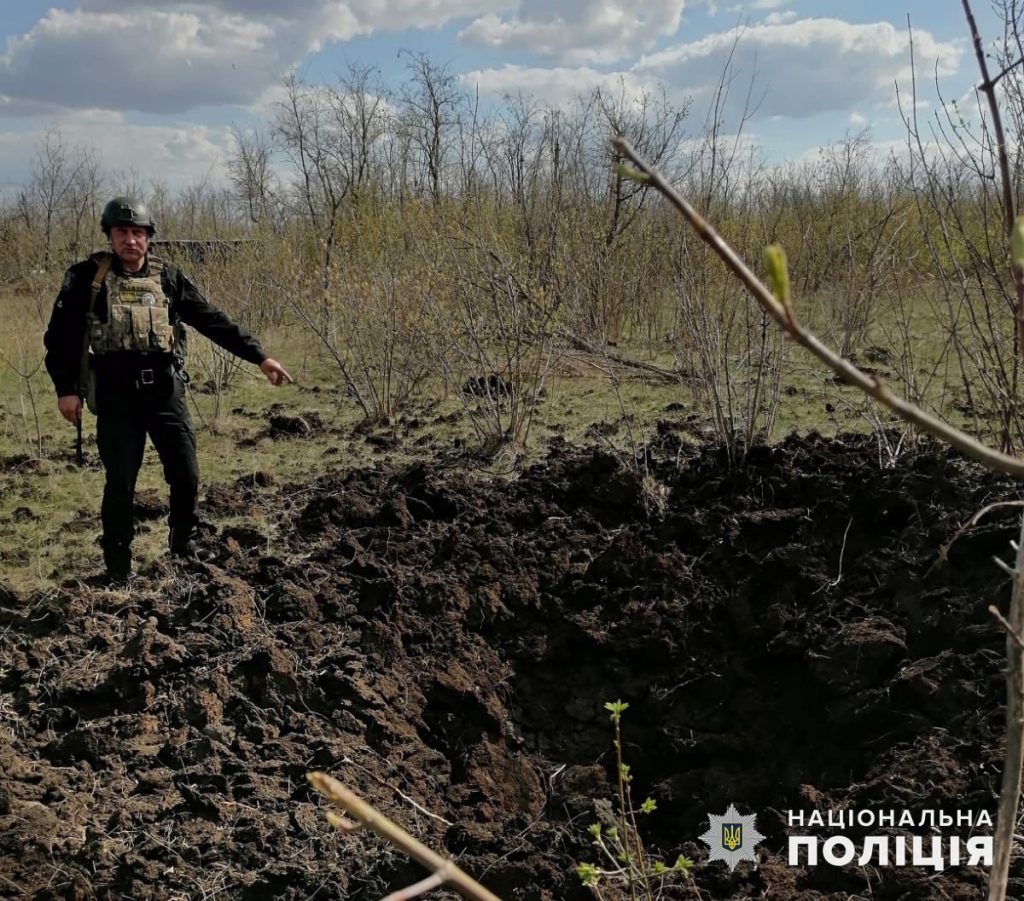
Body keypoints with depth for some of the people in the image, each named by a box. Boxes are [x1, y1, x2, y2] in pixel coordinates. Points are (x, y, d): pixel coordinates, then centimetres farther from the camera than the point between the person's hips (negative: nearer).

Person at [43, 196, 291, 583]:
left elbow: (213, 321, 5)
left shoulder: (168, 278, 5)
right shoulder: (87, 277, 0)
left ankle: (185, 543, 29)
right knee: (120, 482, 2)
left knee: (185, 474, 4)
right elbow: (61, 334, 3)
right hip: (116, 395, -2)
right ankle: (118, 562, 17)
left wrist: (259, 356, 0)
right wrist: (66, 388, -5)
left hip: (165, 390, 2)